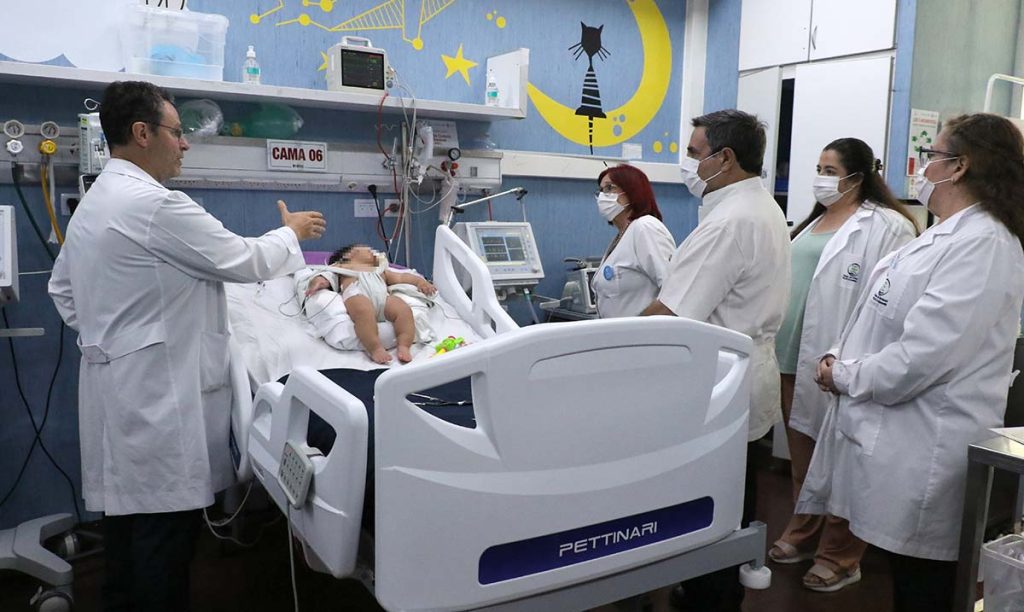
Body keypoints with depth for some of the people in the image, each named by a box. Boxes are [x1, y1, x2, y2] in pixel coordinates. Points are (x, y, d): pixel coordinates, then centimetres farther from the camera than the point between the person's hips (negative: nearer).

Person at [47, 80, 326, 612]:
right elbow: (244, 262, -12)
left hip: (117, 383, 10)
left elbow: (62, 288, 23)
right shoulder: (155, 204, -18)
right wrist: (291, 232, 4)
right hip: (158, 393, -10)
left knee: (127, 510, 17)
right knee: (165, 522, -2)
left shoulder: (94, 202, 14)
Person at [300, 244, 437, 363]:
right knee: (364, 310, -40)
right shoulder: (342, 267, 37)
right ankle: (375, 348, -43)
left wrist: (419, 280, 21)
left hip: (383, 297, 4)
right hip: (356, 294, -4)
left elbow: (401, 277, 39)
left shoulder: (380, 270, 47)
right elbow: (327, 276, 21)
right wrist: (318, 281, -3)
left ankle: (404, 346, -33)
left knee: (404, 309, -27)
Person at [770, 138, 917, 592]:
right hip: (795, 355, 8)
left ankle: (840, 556, 19)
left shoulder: (886, 227, -9)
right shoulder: (813, 222, 16)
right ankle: (803, 534, 32)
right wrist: (778, 342, 15)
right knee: (802, 452, 16)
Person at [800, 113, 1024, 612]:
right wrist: (841, 361, 1)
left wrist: (844, 376, -11)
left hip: (924, 448, -9)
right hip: (892, 434, 9)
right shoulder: (945, 235, 13)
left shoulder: (982, 244, -18)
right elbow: (885, 321, 17)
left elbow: (921, 356, -25)